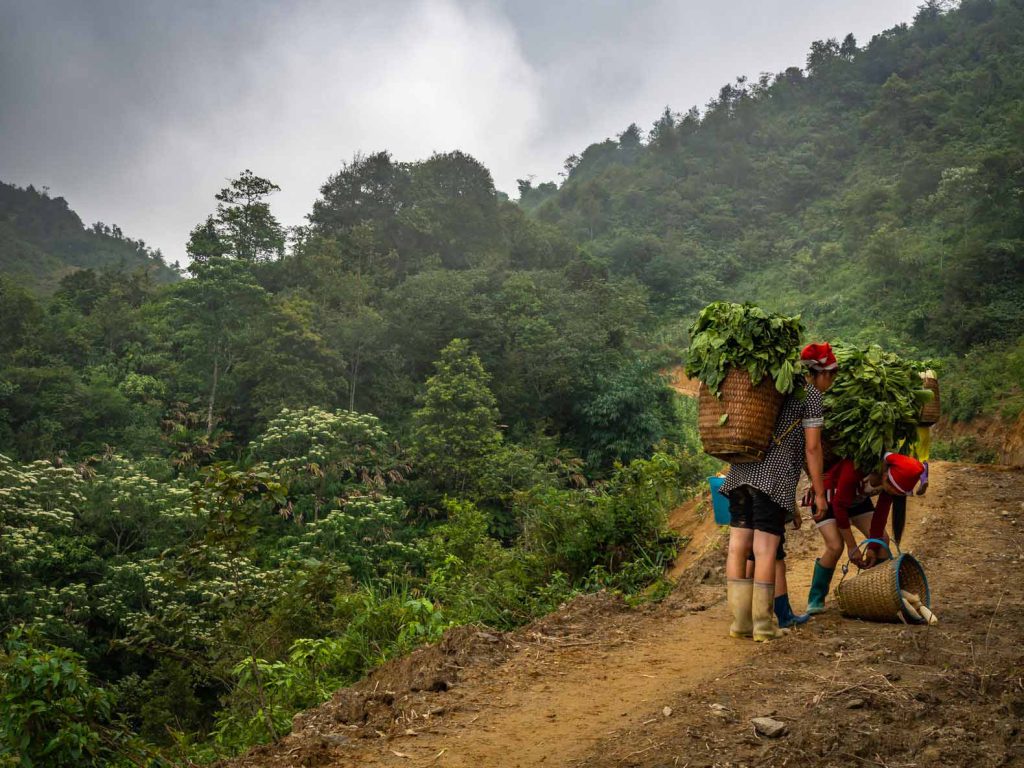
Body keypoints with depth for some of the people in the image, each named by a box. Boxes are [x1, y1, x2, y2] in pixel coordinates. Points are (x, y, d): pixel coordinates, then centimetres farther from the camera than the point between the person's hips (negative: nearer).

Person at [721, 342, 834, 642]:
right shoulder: (811, 395, 3)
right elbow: (812, 448, -1)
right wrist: (820, 493, 6)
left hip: (742, 470, 7)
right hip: (774, 476, -7)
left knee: (738, 546, 5)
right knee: (765, 549, -3)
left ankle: (740, 620, 11)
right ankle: (763, 625, 2)